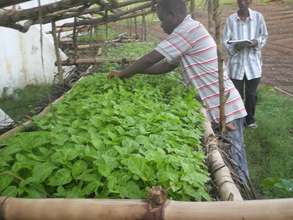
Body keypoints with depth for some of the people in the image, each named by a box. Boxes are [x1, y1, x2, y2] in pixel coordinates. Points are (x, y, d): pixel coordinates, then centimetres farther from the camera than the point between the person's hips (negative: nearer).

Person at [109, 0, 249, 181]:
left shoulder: (189, 29, -17)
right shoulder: (189, 30, 16)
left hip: (224, 106, -10)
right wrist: (134, 71, 12)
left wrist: (124, 73, -1)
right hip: (217, 105, 10)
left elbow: (152, 58, -15)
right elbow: (168, 65, 17)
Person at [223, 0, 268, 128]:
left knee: (251, 94, 7)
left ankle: (250, 119, 27)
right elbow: (225, 40, -2)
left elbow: (264, 36, 6)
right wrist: (235, 47, -20)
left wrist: (256, 42, -14)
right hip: (236, 61, 0)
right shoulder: (231, 19, -3)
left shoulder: (258, 17, -2)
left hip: (253, 61, 1)